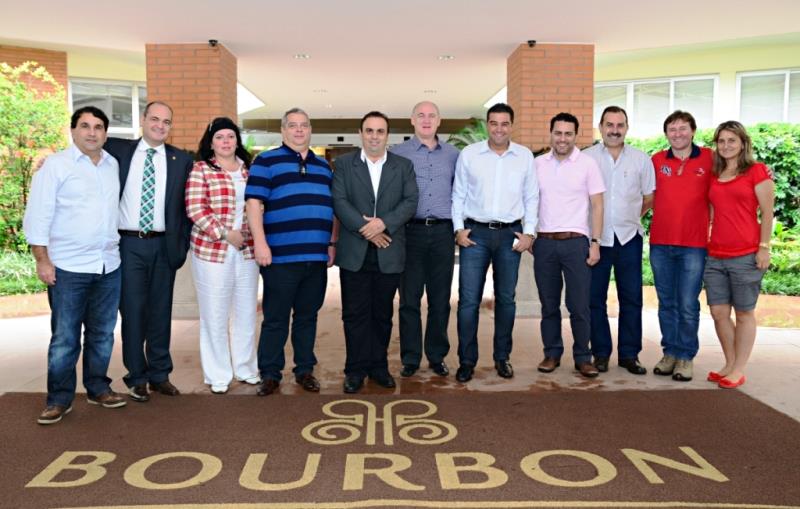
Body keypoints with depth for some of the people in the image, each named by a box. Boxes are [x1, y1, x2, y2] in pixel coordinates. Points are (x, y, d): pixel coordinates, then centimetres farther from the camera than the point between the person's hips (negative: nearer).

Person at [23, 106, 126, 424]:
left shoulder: (114, 166, 10)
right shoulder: (56, 165, -3)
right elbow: (38, 215, -5)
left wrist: (120, 246, 8)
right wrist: (42, 260, -9)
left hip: (109, 266, 4)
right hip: (68, 268, -4)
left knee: (102, 334, 12)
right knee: (64, 338, 3)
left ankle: (98, 388, 26)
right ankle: (59, 399, 14)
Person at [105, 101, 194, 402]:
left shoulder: (181, 160, 6)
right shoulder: (117, 150, 4)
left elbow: (185, 207, 6)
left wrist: (182, 246, 2)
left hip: (163, 246, 1)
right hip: (128, 244, -1)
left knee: (161, 312, 9)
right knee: (132, 311, 3)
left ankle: (159, 374, 22)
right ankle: (137, 378, 17)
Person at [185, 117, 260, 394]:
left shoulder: (250, 169, 10)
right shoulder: (200, 169, -2)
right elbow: (195, 209, -10)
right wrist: (225, 233, -15)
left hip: (247, 250, 4)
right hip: (212, 250, -4)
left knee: (247, 313, 12)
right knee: (215, 315, 4)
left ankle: (246, 368, 27)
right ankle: (218, 375, 18)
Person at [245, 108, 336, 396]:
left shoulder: (323, 166, 18)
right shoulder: (267, 161, 2)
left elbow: (331, 208, 21)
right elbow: (254, 203, -6)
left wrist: (332, 243, 14)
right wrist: (260, 243, -15)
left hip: (317, 257, 5)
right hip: (281, 257, -4)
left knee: (307, 317, 12)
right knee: (275, 319, 2)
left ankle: (305, 370, 23)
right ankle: (270, 374, 13)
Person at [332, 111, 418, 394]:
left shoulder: (403, 166, 9)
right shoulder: (343, 164, 6)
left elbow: (411, 201, -1)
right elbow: (339, 201, -4)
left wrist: (383, 223, -16)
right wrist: (365, 229, -14)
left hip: (389, 253, 1)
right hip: (354, 253, -1)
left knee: (382, 313, 9)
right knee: (355, 313, 3)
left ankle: (378, 366, 21)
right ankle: (356, 369, 13)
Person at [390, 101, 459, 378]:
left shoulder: (453, 154, 11)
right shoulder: (397, 153, 4)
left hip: (442, 232, 2)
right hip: (411, 231, -2)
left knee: (440, 299, 7)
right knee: (409, 299, 3)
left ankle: (437, 356, 20)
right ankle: (410, 358, 14)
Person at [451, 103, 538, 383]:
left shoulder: (525, 157, 5)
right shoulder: (468, 154, 1)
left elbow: (531, 198, 8)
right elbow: (458, 195, 5)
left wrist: (528, 232, 1)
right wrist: (459, 228, -3)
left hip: (510, 234, 1)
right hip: (475, 233, -1)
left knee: (506, 298, 10)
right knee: (468, 299, -3)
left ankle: (502, 357, 23)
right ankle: (467, 361, 9)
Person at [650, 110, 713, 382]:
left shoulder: (709, 159, 0)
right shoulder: (657, 160, 6)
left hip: (694, 244, -2)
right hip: (660, 243, 2)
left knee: (688, 305, 0)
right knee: (666, 303, 11)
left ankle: (685, 357, 13)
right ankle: (670, 352, 22)